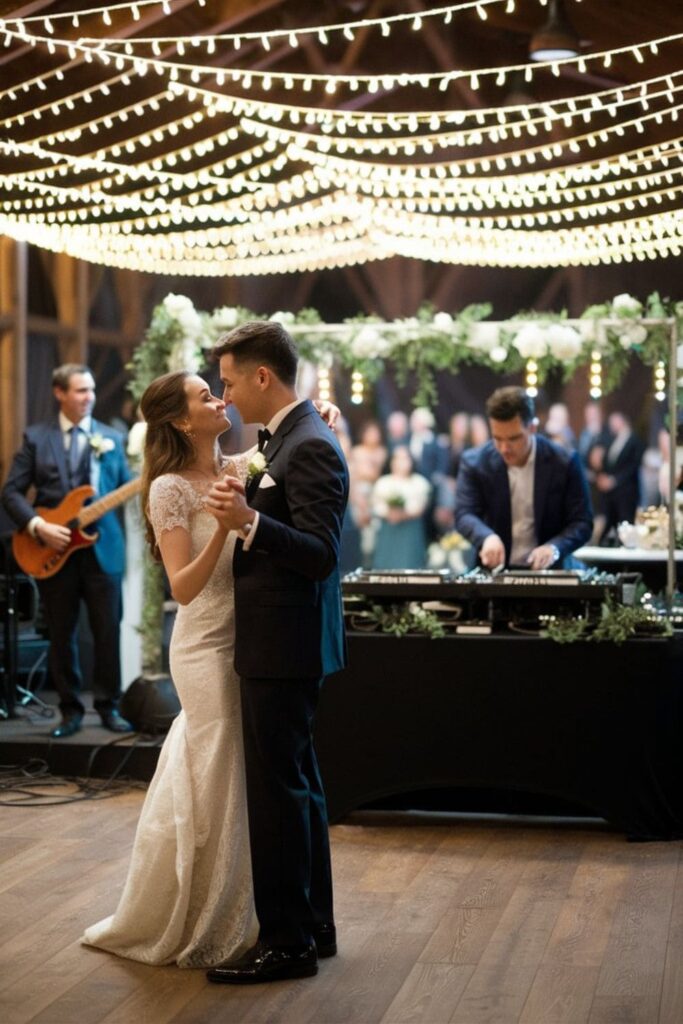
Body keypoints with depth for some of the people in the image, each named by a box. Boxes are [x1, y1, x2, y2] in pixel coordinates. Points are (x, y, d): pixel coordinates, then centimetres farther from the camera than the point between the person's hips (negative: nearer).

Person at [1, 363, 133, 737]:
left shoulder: (111, 438, 10)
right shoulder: (36, 437, 4)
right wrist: (38, 526, -13)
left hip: (102, 548, 1)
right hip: (53, 550, -1)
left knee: (108, 632, 1)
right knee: (61, 635, 5)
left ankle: (108, 706, 12)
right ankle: (71, 710, 15)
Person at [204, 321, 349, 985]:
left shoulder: (310, 446, -17)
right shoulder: (284, 440, 13)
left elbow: (321, 553, -24)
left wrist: (249, 520, -34)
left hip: (284, 648, -11)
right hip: (280, 644, 11)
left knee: (278, 791, -4)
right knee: (297, 785, 16)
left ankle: (286, 941, 5)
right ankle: (312, 924, 27)